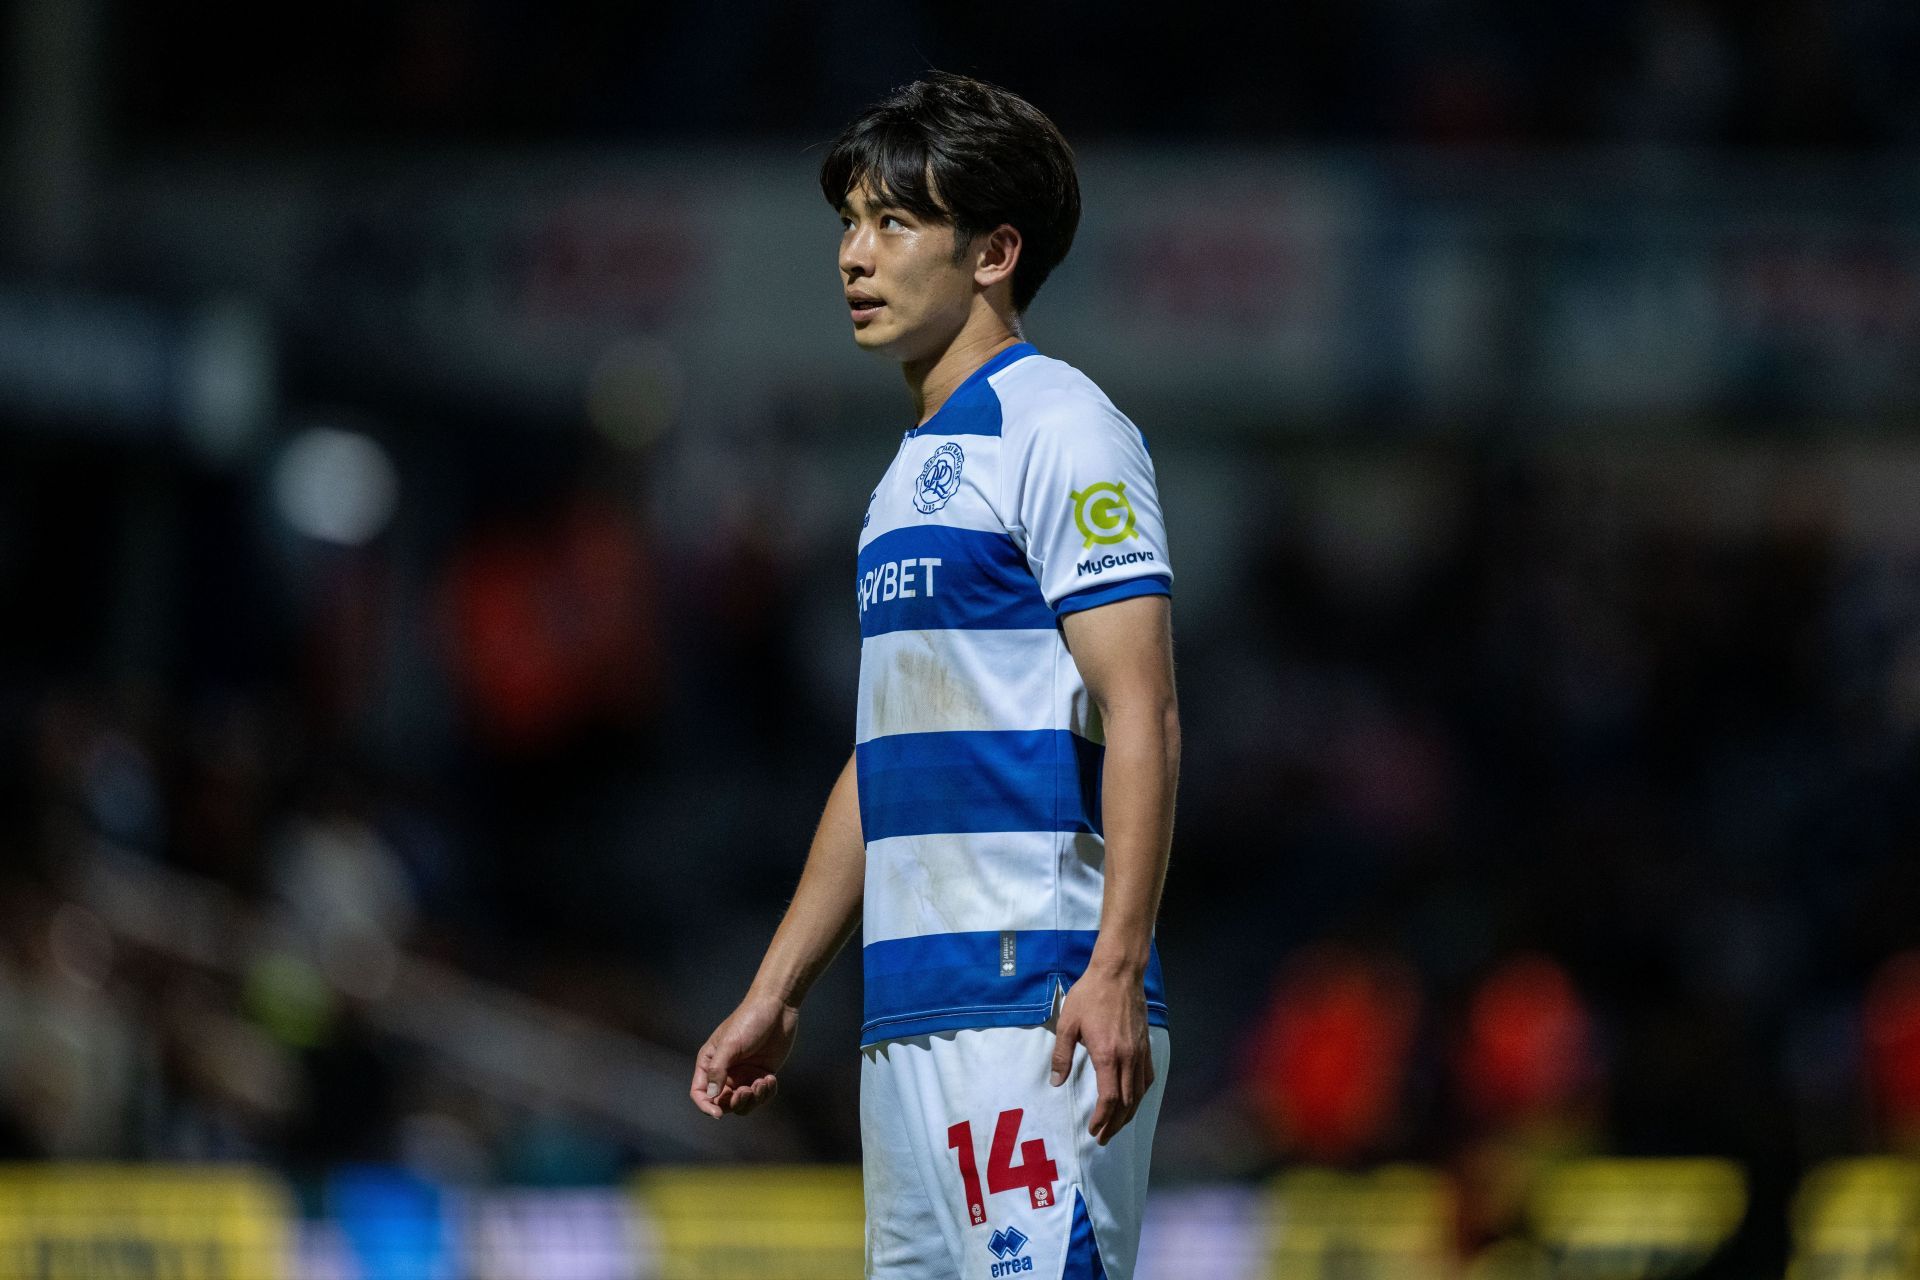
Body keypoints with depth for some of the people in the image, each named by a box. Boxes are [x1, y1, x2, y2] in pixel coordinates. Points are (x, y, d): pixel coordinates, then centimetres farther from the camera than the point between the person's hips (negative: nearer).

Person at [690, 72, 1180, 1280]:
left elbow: (1143, 715, -13)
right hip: (908, 1017, 9)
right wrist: (776, 995, 25)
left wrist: (1115, 968, -23)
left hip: (1033, 998, -9)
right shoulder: (910, 473, 22)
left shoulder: (1059, 429, -5)